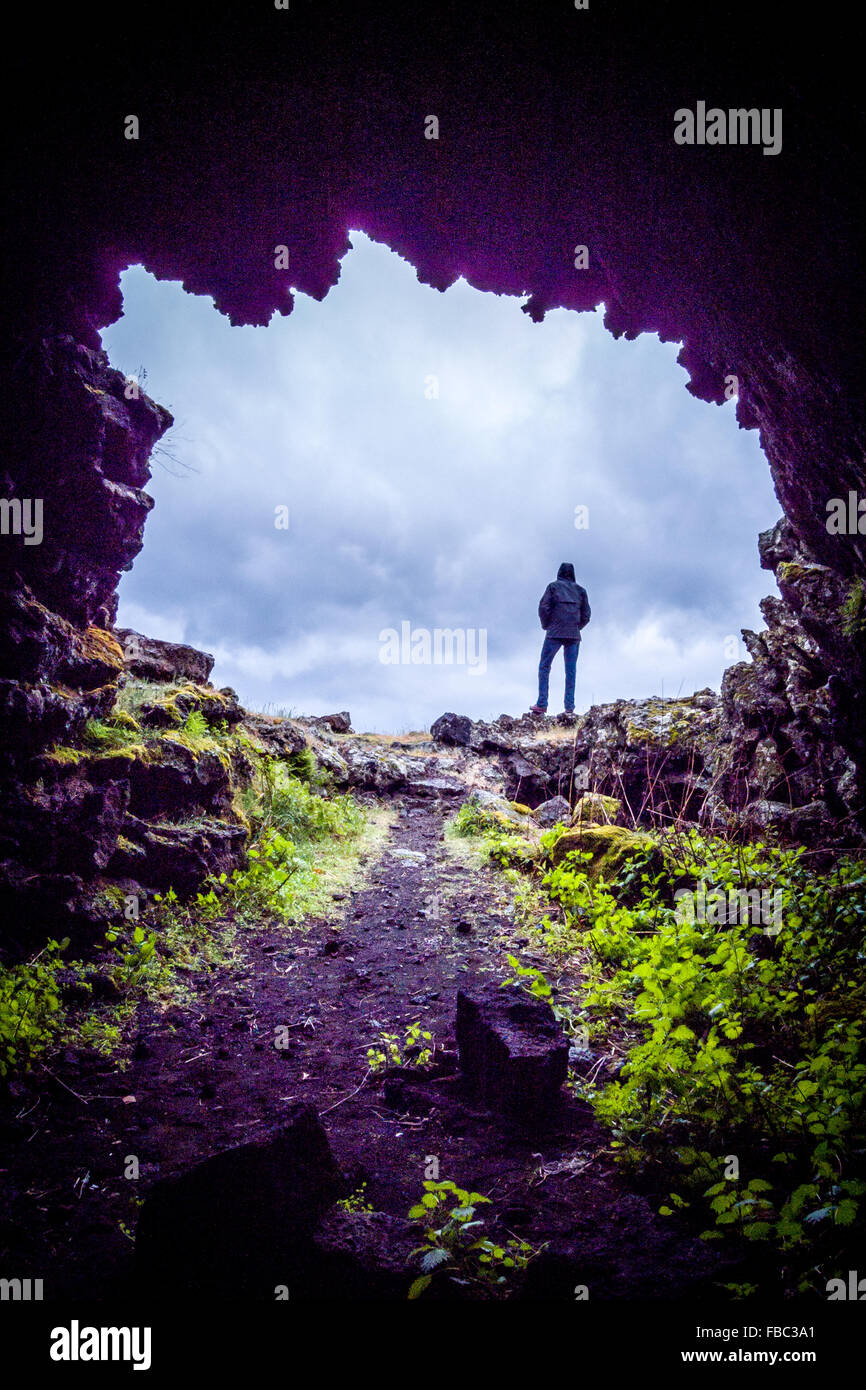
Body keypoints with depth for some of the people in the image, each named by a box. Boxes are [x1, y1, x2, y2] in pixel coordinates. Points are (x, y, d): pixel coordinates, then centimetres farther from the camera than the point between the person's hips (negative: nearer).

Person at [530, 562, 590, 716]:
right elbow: (586, 615, 9)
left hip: (555, 634, -3)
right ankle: (569, 707, -2)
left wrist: (546, 625, 9)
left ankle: (542, 704, -6)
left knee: (544, 667, 3)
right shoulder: (580, 590, 13)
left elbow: (543, 608, -5)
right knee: (571, 670, 4)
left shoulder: (553, 586, 4)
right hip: (574, 635, 3)